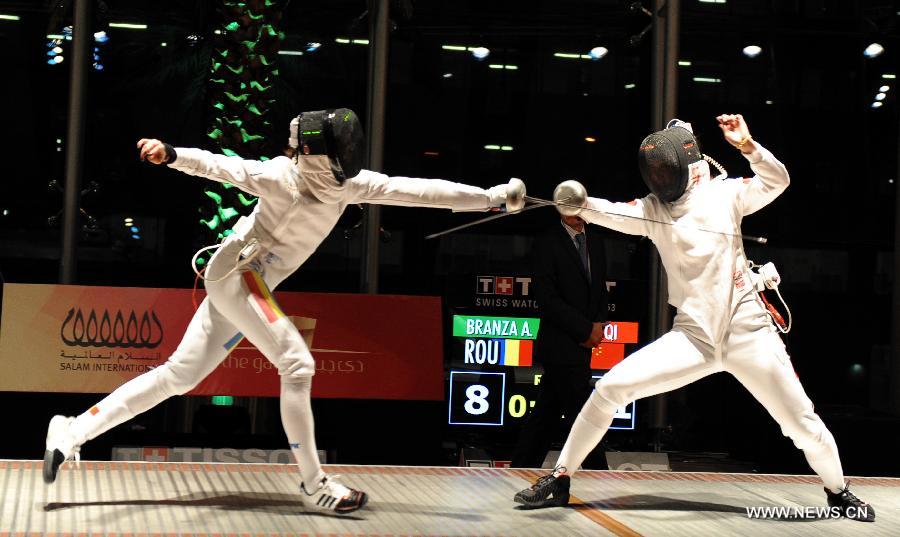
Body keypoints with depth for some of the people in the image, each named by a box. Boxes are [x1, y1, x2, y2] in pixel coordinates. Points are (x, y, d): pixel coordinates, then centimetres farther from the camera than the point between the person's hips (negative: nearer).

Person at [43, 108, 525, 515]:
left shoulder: (350, 182, -5)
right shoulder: (282, 176, -21)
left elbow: (421, 190, -7)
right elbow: (226, 167, -31)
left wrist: (491, 196, -11)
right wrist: (170, 155, -49)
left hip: (251, 286, 8)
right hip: (236, 274, -7)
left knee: (178, 377, 9)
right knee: (298, 366, -16)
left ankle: (72, 433, 15)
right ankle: (314, 484, -6)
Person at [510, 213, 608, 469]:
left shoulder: (596, 241, 13)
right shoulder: (546, 243, -9)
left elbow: (601, 291, 18)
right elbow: (547, 298, -14)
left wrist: (599, 325, -1)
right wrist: (586, 330, -14)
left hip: (582, 345, 7)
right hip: (560, 346, -7)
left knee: (546, 415, 12)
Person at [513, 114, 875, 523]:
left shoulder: (723, 193, 1)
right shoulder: (651, 209, 2)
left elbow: (777, 181, -9)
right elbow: (609, 213, -15)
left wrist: (747, 145, -25)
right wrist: (578, 203, -36)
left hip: (749, 335, -1)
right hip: (693, 337, 1)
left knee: (805, 428, 1)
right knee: (609, 389, -13)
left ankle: (838, 491, 32)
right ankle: (560, 480, 0)